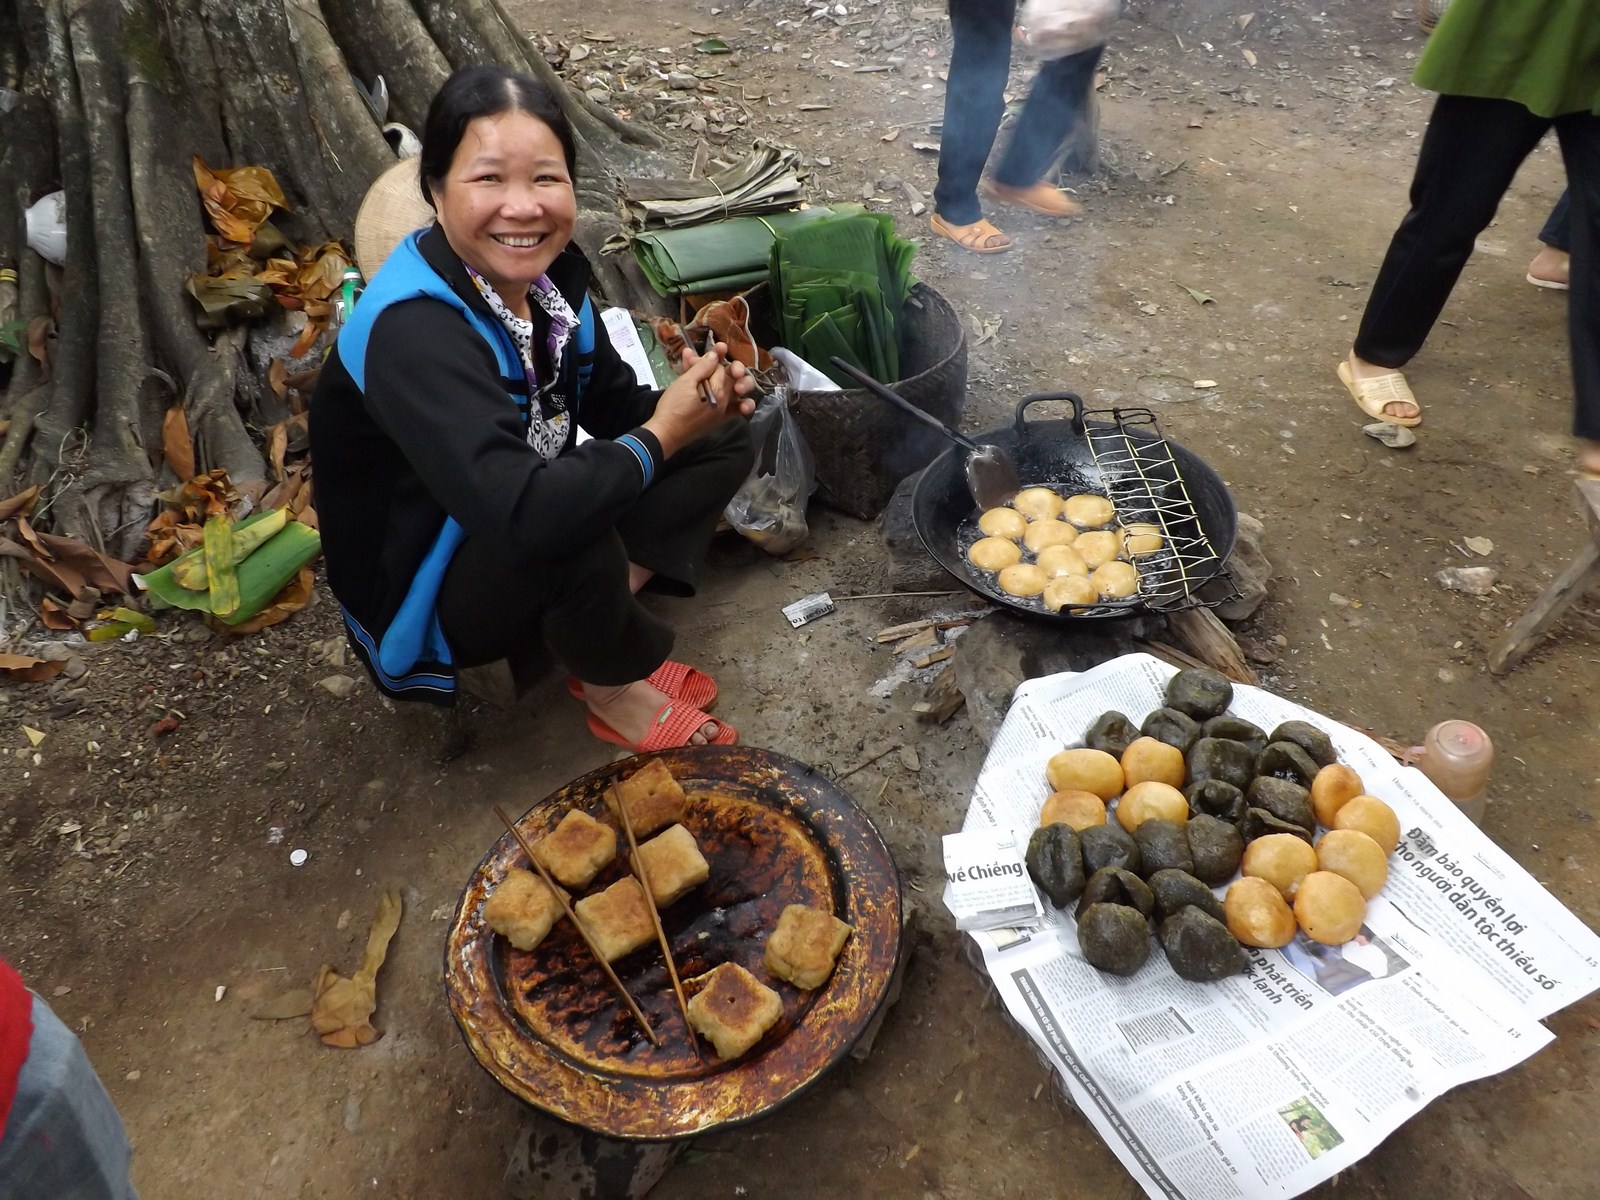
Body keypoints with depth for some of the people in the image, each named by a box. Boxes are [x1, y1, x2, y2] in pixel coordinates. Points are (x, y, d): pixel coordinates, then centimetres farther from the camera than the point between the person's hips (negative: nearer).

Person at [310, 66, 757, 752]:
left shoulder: (548, 270, -9)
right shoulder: (413, 332, -32)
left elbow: (612, 403, 3)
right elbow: (523, 515, -44)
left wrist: (700, 401, -19)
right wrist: (659, 436, -29)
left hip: (527, 558, 8)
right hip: (419, 601, -7)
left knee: (723, 440, 0)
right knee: (573, 529, -38)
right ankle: (613, 687, -6)